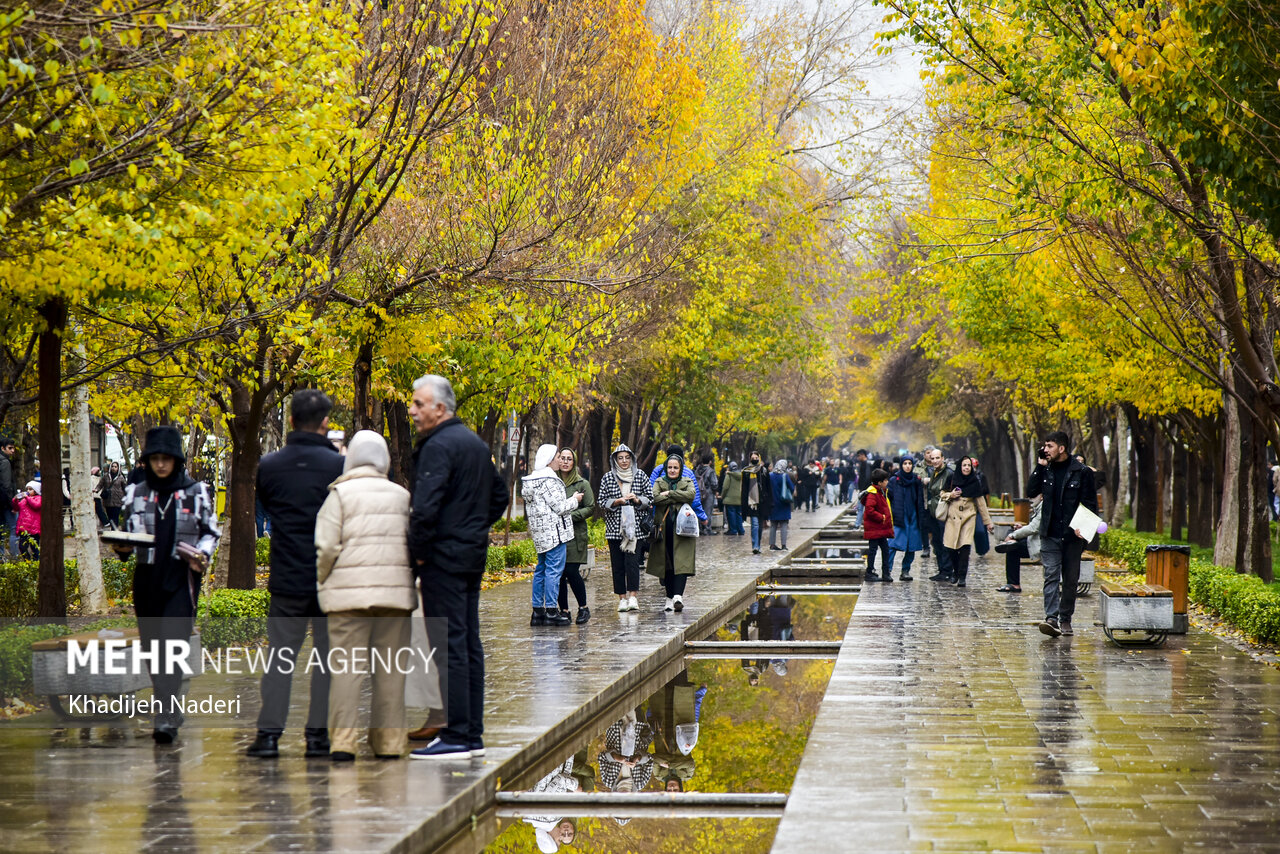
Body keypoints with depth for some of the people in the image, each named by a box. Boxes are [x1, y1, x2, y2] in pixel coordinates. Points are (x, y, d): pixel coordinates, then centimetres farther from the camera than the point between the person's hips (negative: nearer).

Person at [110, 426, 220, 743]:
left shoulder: (197, 493, 4)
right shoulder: (136, 494, 10)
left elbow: (211, 532, 10)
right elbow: (126, 534, 15)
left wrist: (201, 554, -9)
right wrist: (121, 547, -7)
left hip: (182, 578, -4)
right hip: (147, 578, 4)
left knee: (173, 643, -16)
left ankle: (166, 719, -22)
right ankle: (171, 712, 22)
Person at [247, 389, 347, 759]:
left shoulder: (269, 465, -2)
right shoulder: (339, 465, -10)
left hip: (286, 577, 2)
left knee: (279, 655, 7)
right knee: (329, 655, 6)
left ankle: (269, 733, 3)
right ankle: (318, 733, 5)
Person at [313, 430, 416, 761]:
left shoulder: (340, 494, -2)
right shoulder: (402, 495, 11)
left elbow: (326, 547, -8)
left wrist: (323, 584, 6)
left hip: (349, 593, -3)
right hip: (396, 593, 3)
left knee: (346, 667, -1)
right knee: (390, 670, 8)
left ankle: (343, 741, -6)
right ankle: (389, 741, 10)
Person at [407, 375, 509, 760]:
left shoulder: (438, 446, -14)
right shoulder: (477, 443, 16)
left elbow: (425, 507, -24)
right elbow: (499, 496, 26)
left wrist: (418, 552, -12)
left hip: (444, 558, -10)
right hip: (473, 555, 10)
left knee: (449, 646, -8)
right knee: (469, 644, 11)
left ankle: (455, 737, -9)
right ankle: (472, 734, 14)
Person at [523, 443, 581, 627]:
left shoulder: (532, 480, 15)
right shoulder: (548, 480, -15)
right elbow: (560, 507, -16)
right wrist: (574, 500, 1)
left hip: (541, 533, 10)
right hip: (554, 530, -10)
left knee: (541, 569, 12)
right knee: (554, 569, -7)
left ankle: (538, 611, 14)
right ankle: (551, 611, -7)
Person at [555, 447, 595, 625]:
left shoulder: (582, 484, 2)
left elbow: (590, 508, -1)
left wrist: (571, 516, -13)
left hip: (575, 534, -3)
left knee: (571, 571, -10)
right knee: (558, 573, 1)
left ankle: (583, 607, 6)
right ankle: (564, 610, 11)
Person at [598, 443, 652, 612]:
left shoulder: (640, 476, 6)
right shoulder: (608, 478, 6)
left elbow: (650, 499, 10)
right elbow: (602, 501, 5)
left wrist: (637, 500, -9)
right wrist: (617, 501, -11)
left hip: (635, 526, -1)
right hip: (614, 527, 1)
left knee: (632, 560, -12)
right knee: (617, 563, 1)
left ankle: (633, 596, -13)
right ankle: (622, 598, 6)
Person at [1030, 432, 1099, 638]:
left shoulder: (1082, 472, -3)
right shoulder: (1046, 470, 9)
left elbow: (1090, 504, -2)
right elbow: (1031, 492, 1)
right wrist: (1040, 466, -4)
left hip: (1073, 535, -2)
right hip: (1050, 534, 2)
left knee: (1070, 579, 7)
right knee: (1051, 576, -8)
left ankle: (1065, 619, 18)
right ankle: (1052, 619, -17)